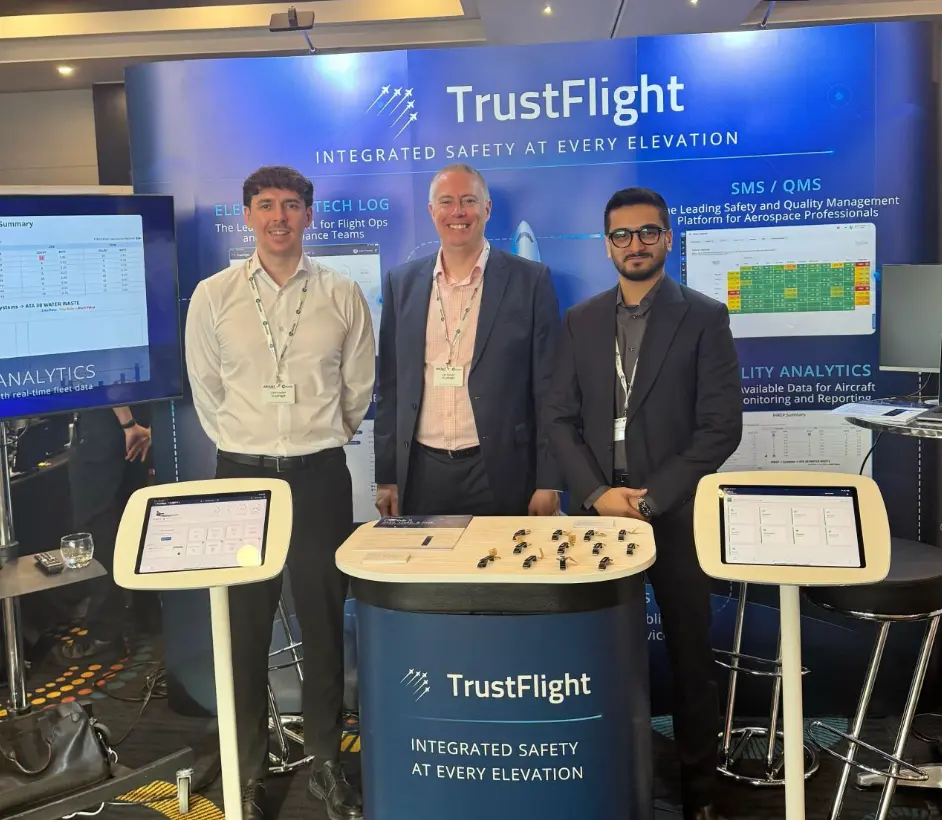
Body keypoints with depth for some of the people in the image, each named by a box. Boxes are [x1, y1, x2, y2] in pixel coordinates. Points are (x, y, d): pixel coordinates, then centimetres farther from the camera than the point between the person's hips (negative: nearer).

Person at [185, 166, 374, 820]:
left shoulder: (343, 296, 1)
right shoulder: (214, 296, 1)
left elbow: (359, 387, 9)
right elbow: (206, 389, 9)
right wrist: (245, 447, 12)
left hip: (321, 474, 0)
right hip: (242, 472, 0)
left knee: (324, 619, 7)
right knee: (245, 623, 5)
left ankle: (327, 761, 23)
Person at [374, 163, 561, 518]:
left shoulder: (530, 280, -2)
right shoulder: (402, 283, 7)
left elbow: (548, 387, -3)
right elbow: (390, 384, 9)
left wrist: (548, 481, -6)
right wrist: (386, 475, 5)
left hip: (500, 473, -2)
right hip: (420, 473, 3)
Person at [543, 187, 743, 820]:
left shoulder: (704, 318, -1)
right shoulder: (581, 321, 9)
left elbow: (722, 426, -7)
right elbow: (561, 418, 7)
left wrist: (651, 498, -12)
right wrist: (595, 493, -7)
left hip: (676, 513, -2)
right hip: (599, 510, 3)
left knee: (691, 657, 6)